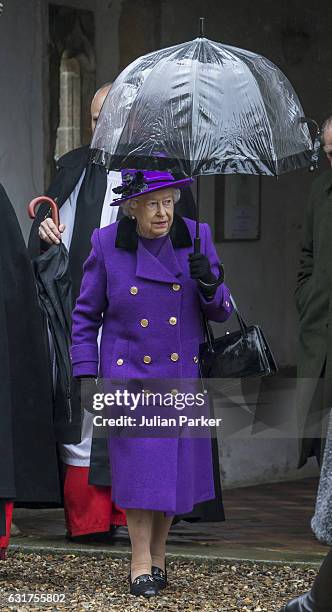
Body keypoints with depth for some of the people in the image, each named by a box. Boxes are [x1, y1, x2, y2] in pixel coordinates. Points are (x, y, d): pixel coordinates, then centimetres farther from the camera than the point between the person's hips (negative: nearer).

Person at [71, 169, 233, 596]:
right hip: (129, 372, -2)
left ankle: (158, 554, 20)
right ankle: (141, 564, -2)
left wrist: (210, 286, -18)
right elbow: (85, 316, 3)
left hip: (185, 373, 2)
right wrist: (84, 374, -3)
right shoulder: (107, 245, -5)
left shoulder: (197, 237, -2)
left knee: (179, 464, 5)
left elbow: (221, 312, 4)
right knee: (140, 463, -9)